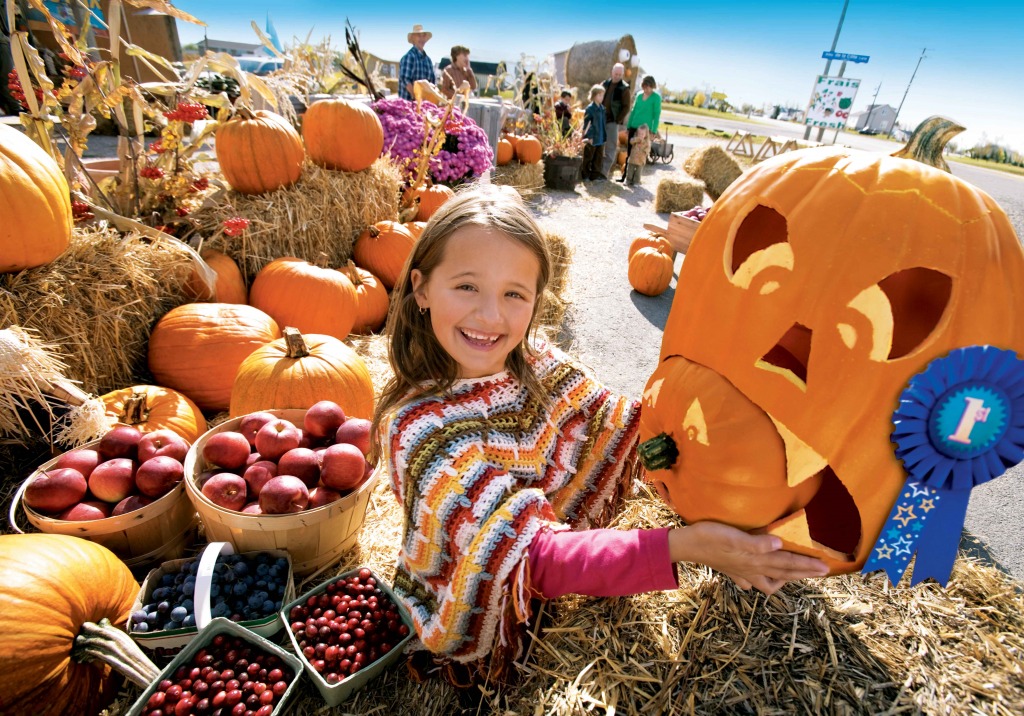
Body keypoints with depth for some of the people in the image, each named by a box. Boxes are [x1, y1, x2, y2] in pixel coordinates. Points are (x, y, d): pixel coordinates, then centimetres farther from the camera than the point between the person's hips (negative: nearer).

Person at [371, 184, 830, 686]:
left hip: (546, 600, 5)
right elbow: (531, 558, -34)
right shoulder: (419, 427, -29)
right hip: (480, 640, -4)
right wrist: (682, 545, -43)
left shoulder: (541, 367, -11)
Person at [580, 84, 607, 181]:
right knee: (588, 157, 5)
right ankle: (585, 174, 16)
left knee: (598, 158, 11)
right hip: (592, 139, -6)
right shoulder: (590, 108, -12)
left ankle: (596, 173, 19)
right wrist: (589, 137, -16)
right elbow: (586, 124, -13)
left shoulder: (602, 108, 9)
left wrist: (604, 136, 12)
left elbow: (602, 123, 15)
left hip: (600, 138, 7)